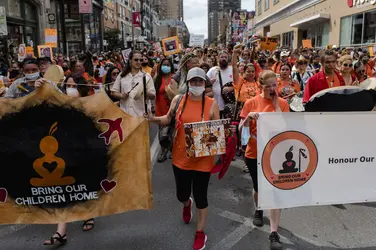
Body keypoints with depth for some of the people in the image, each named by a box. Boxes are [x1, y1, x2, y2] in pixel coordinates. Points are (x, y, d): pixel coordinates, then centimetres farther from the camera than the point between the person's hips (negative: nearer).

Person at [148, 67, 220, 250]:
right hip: (181, 157, 3)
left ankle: (200, 233, 30)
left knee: (201, 197, 8)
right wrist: (153, 119, -5)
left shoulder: (212, 104, -8)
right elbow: (168, 119, 12)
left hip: (203, 159, -2)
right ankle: (187, 204, 57)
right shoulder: (178, 100, -3)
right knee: (181, 194, 17)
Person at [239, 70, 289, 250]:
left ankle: (274, 233, 2)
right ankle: (258, 210, 49)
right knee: (258, 188, 17)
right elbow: (241, 129, -4)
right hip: (254, 153, 1)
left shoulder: (283, 103, -2)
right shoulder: (251, 102, -5)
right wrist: (249, 117, -24)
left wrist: (276, 104, -14)